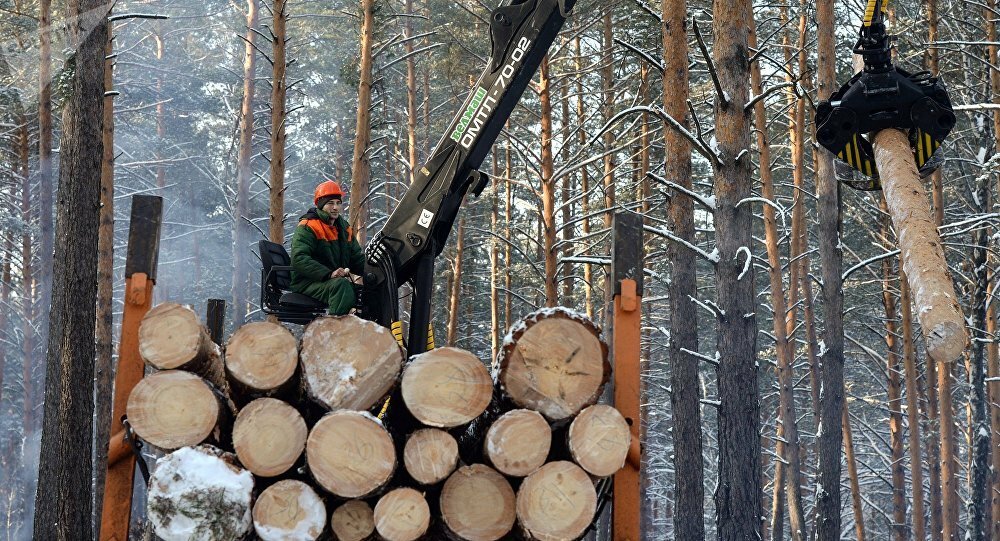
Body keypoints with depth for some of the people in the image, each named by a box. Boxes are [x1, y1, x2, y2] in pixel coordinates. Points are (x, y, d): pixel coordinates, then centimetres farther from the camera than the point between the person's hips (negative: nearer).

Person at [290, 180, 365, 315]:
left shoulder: (344, 227, 18)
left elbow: (357, 257, 25)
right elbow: (299, 260, -18)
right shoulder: (307, 227, -6)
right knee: (342, 285, -36)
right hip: (307, 282, -7)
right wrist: (329, 274, -29)